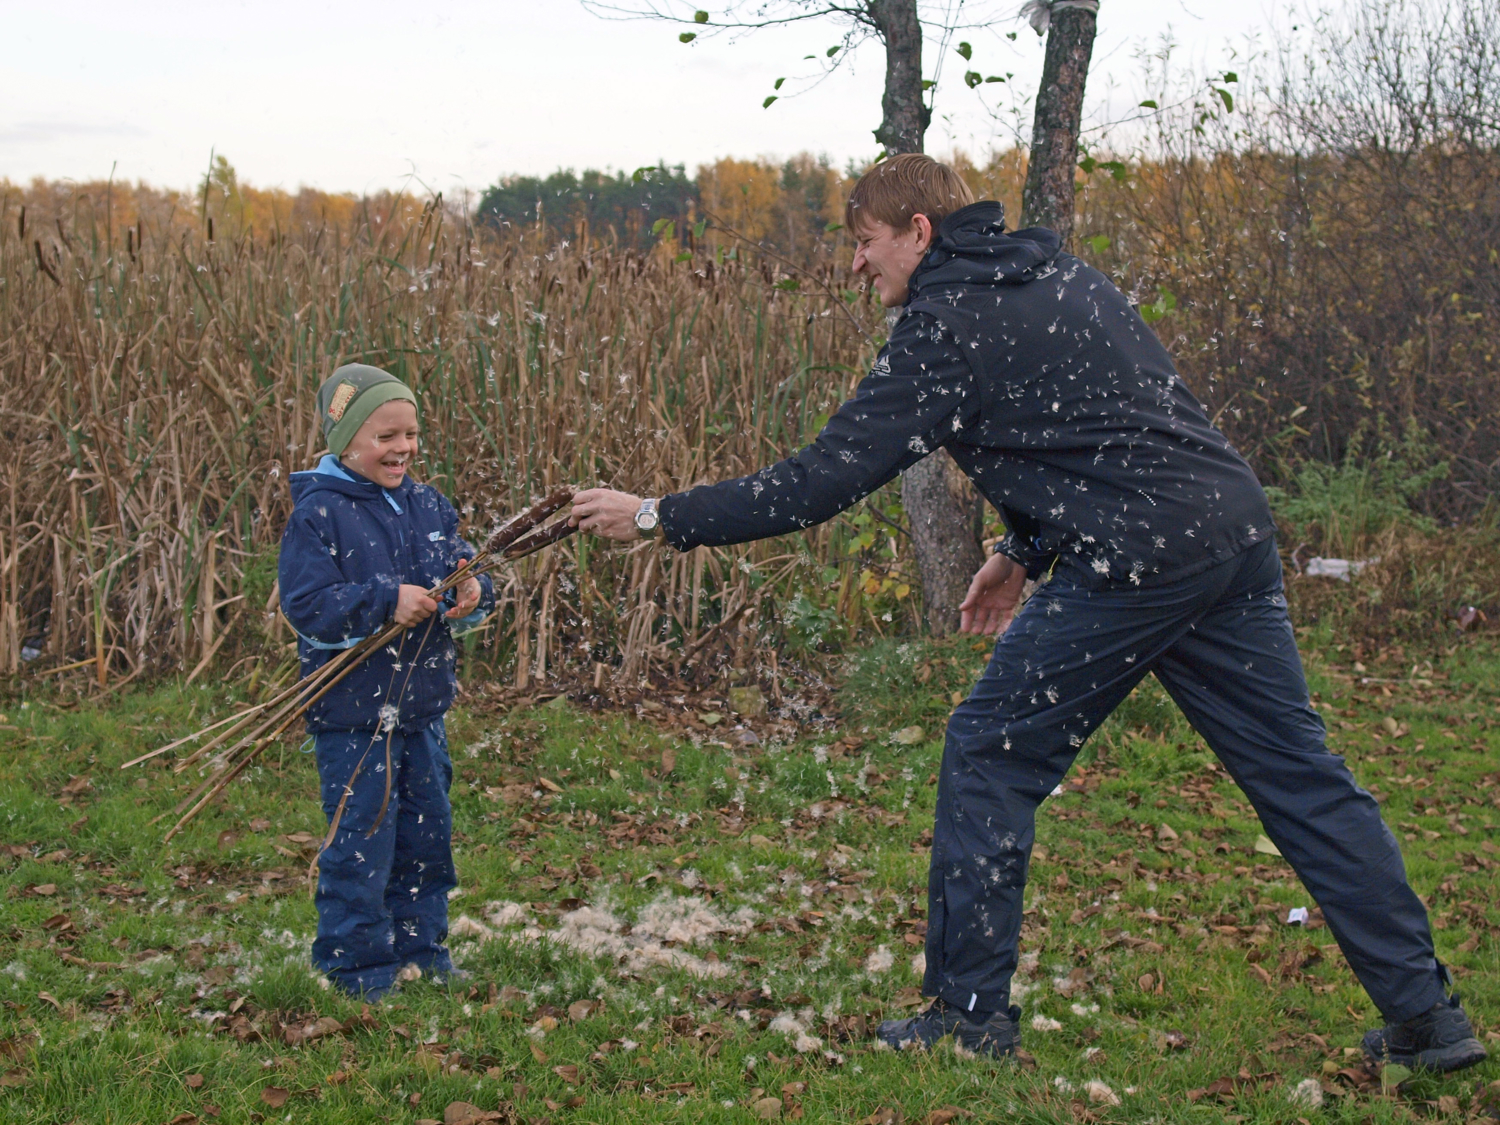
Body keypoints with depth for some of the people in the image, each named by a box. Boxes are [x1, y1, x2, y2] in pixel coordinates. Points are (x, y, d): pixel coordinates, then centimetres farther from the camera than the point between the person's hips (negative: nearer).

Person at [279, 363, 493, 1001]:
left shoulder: (429, 507, 8)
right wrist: (386, 601, -25)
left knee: (427, 834, 15)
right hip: (352, 714, -6)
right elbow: (306, 604, -17)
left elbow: (464, 577, 11)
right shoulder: (318, 513, -11)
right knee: (360, 841, -1)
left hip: (423, 706, 6)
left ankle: (420, 947, 30)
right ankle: (357, 964, 13)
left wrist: (473, 595, -13)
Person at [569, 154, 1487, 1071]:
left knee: (989, 758, 6)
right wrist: (1025, 556, 27)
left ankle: (971, 1013, 12)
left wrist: (661, 517, -2)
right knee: (1298, 773, 11)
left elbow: (825, 480, -8)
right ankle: (1427, 1014, 13)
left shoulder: (946, 324, -5)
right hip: (1238, 530, 8)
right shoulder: (1057, 271, 20)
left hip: (1136, 562, -8)